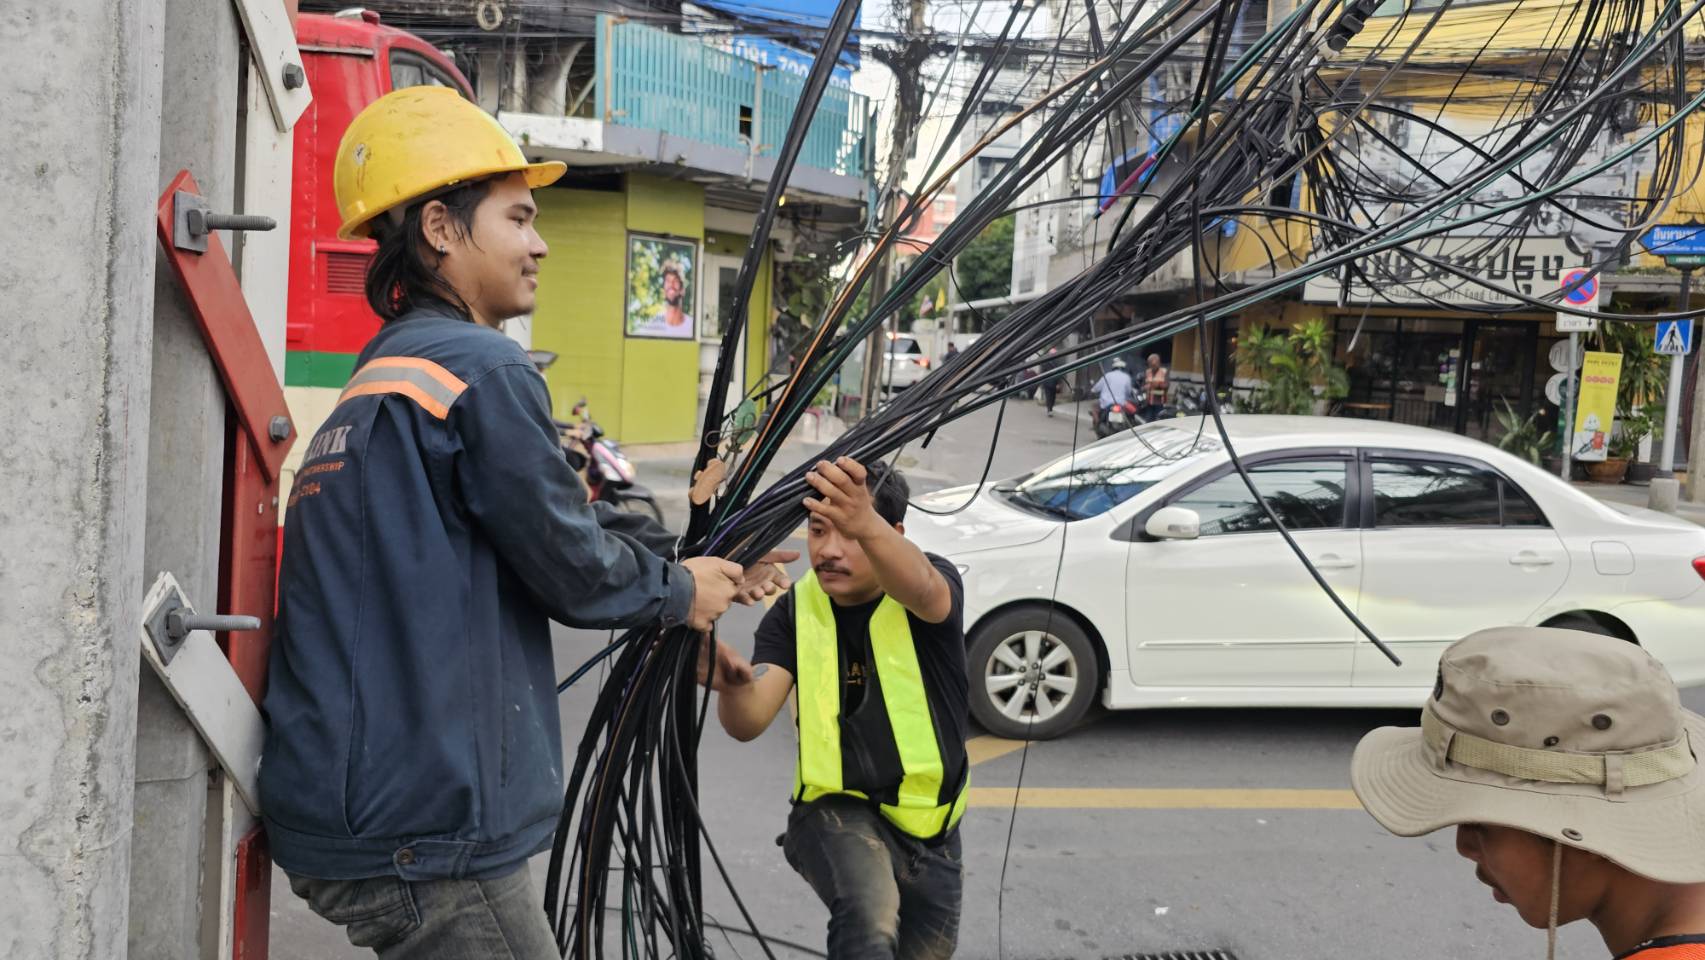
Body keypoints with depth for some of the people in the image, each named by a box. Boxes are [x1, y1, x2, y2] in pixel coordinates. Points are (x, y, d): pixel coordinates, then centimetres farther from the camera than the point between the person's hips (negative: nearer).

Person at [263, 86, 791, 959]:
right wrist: (681, 593, 7)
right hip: (421, 833, -10)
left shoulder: (380, 381, 16)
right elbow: (573, 571, -11)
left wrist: (695, 560, 20)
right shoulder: (481, 370, -15)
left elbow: (555, 521, 19)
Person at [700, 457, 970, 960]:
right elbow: (749, 722, -20)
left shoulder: (936, 585, -14)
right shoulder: (796, 611, -8)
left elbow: (919, 588, -42)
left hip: (930, 831, 1)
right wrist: (733, 687, -44)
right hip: (838, 811, -1)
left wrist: (866, 525, -63)